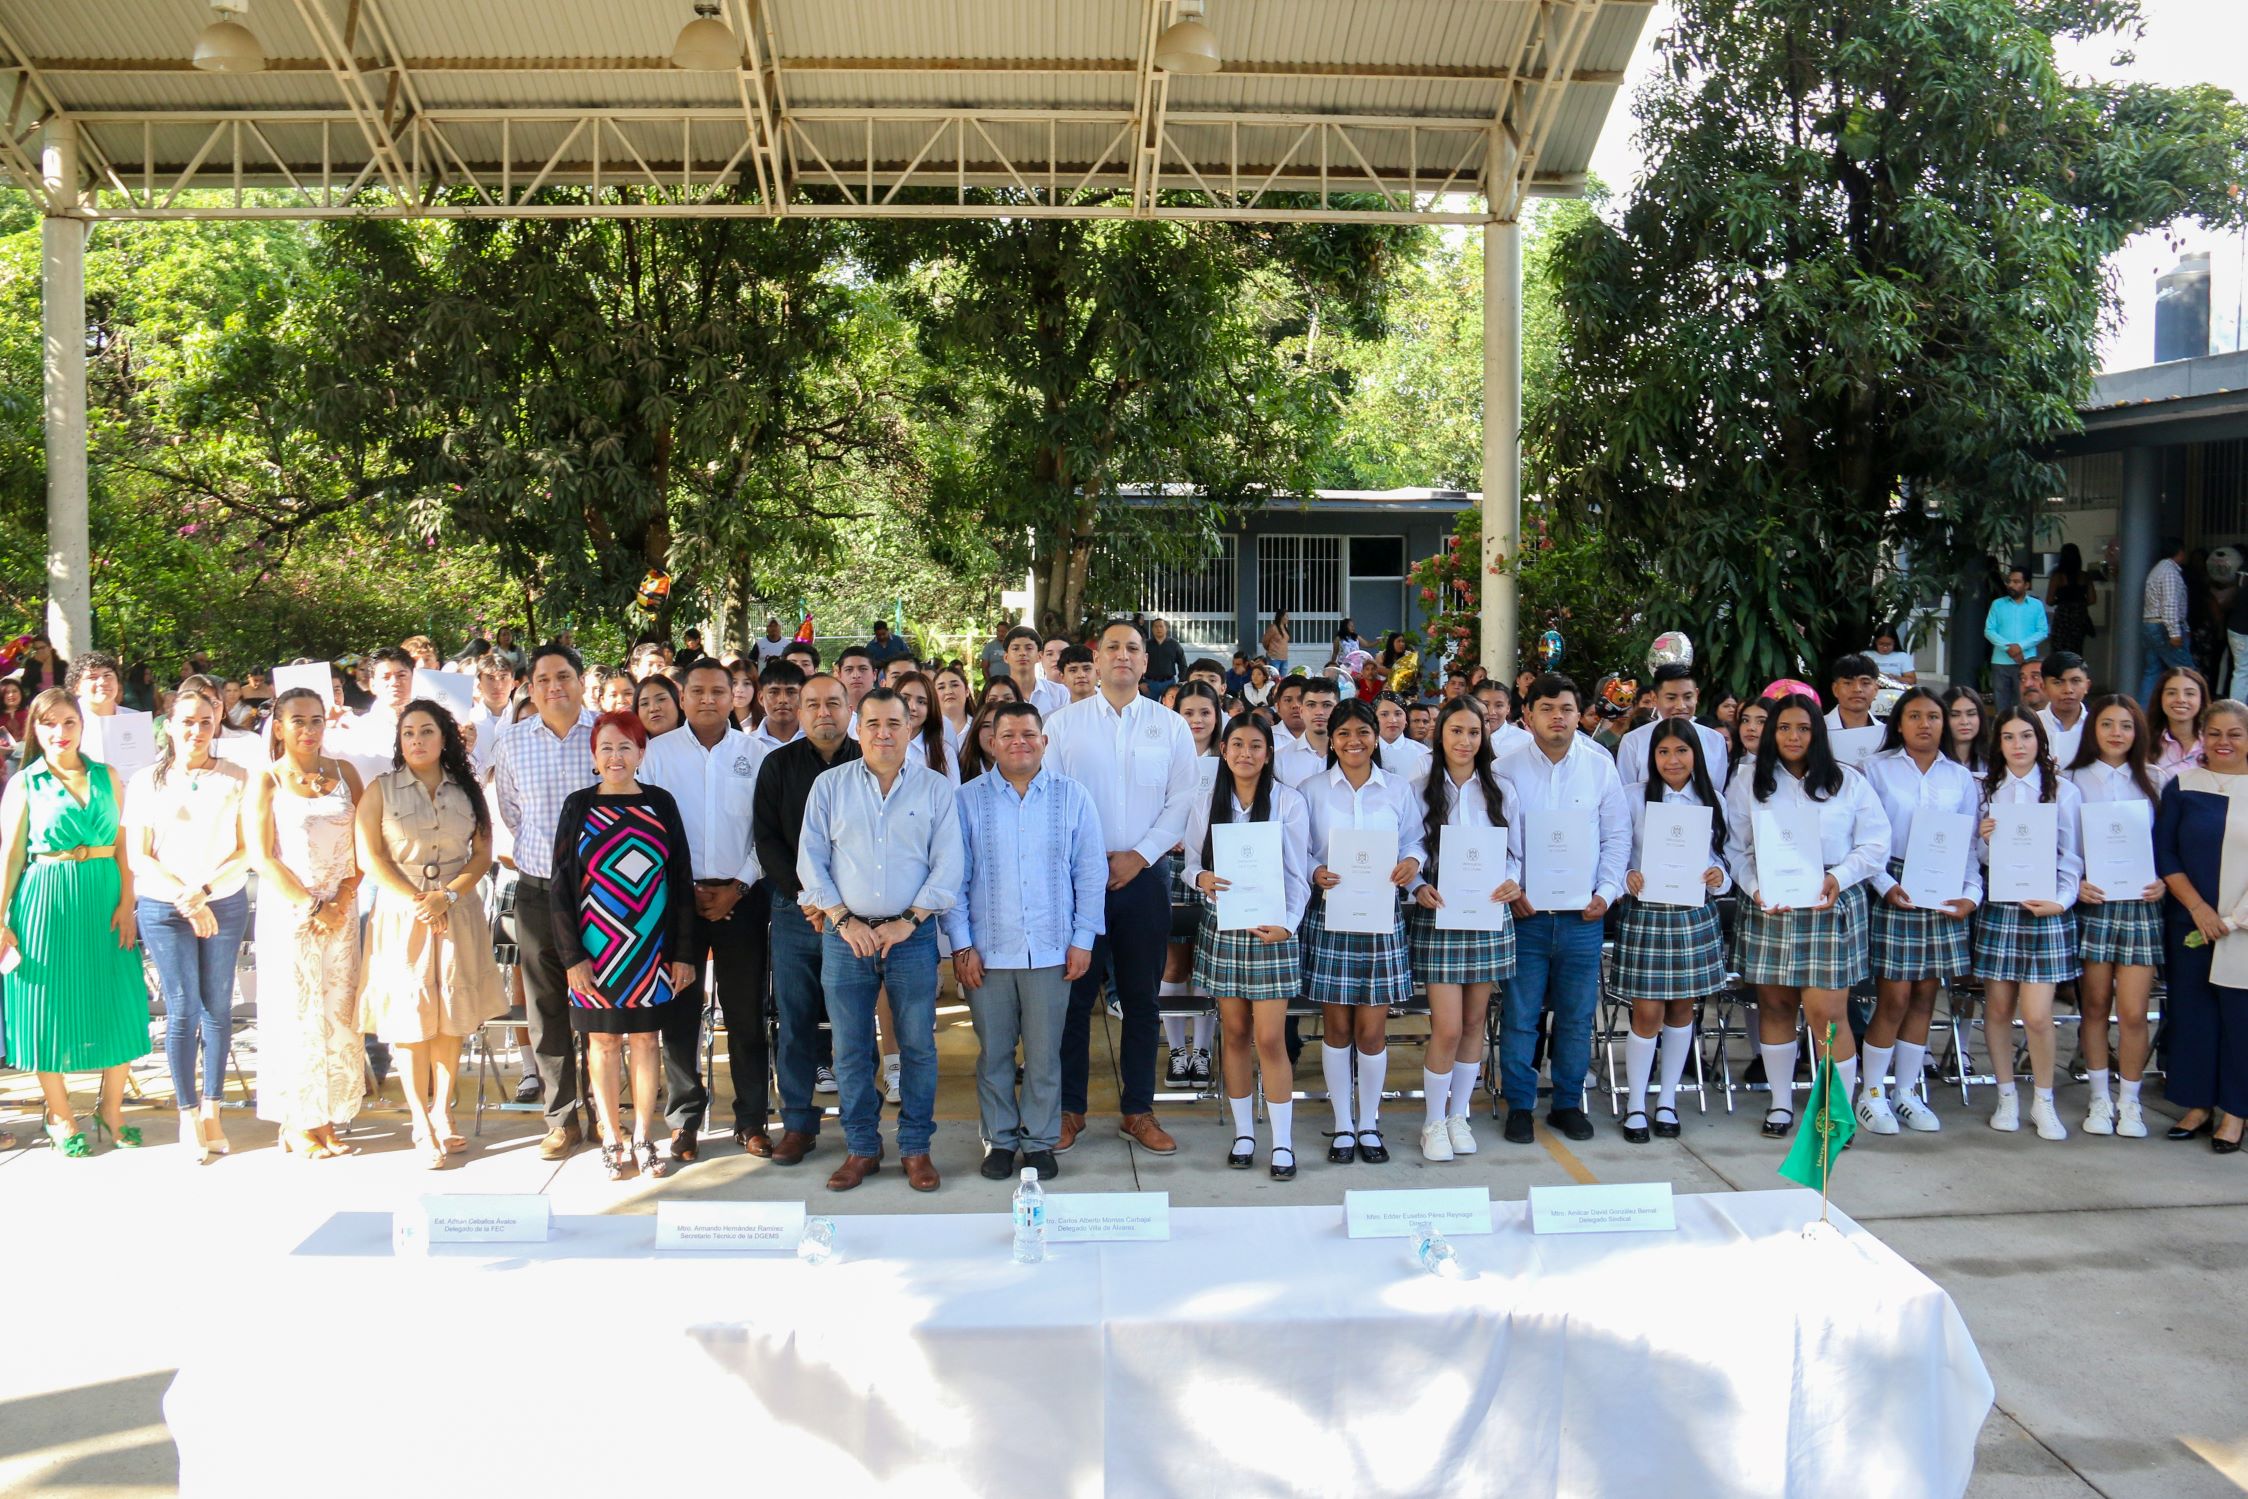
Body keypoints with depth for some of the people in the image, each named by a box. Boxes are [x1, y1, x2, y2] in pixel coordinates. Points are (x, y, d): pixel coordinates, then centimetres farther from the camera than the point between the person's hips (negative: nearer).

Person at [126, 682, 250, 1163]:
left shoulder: (236, 779, 3)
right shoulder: (146, 782, 4)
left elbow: (247, 851, 0)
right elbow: (138, 858, 1)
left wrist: (204, 889, -13)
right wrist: (186, 899, -10)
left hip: (225, 904, 1)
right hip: (163, 909, -1)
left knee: (218, 1008, 4)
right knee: (182, 1010, -1)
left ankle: (211, 1110, 14)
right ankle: (187, 1112, 11)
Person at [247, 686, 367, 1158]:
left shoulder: (343, 772, 8)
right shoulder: (266, 782, 0)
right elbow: (262, 858, -5)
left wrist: (343, 900, -6)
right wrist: (312, 905, -10)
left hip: (340, 912, 3)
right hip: (287, 912, -3)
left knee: (338, 1013, 3)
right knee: (295, 1014, 0)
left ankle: (326, 1121, 11)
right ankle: (297, 1125, 10)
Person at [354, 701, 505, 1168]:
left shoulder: (467, 790, 8)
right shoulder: (381, 789, 3)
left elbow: (483, 854, 4)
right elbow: (370, 856, -3)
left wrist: (448, 896, -10)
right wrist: (417, 900, -10)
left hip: (458, 914, 2)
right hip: (401, 916, -2)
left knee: (452, 1019, 4)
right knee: (410, 1019, -1)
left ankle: (442, 1113, 16)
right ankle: (422, 1127, 5)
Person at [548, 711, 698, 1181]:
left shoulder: (660, 803, 2)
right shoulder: (579, 805, 0)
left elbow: (682, 879, 4)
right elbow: (561, 886, 0)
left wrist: (683, 951, 0)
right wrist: (571, 956, -7)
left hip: (651, 947, 1)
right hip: (596, 948, -1)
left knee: (645, 1037, 7)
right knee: (603, 1039, 6)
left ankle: (643, 1138, 18)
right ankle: (612, 1139, 18)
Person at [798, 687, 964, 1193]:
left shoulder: (935, 788, 3)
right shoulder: (830, 786, 6)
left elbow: (948, 864, -1)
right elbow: (811, 859, 3)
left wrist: (907, 922, -9)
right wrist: (843, 920, -7)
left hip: (912, 936, -1)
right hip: (845, 936, 1)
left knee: (918, 1047, 4)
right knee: (849, 1050, 6)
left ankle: (916, 1148, 17)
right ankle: (861, 1148, 19)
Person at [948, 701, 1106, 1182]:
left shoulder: (1071, 796, 4)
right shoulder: (968, 799, 3)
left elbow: (1091, 872, 6)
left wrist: (1083, 939, 1)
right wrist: (961, 944, -2)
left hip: (1051, 950, 0)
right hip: (987, 951, 0)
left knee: (1044, 1053, 6)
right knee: (993, 1053, 8)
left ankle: (1040, 1141, 20)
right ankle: (1000, 1139, 23)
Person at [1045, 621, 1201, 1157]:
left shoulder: (1171, 726, 6)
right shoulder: (1063, 722, 4)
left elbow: (1182, 800, 1)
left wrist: (1140, 856, -8)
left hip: (1143, 873, 1)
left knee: (1141, 997, 7)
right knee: (1075, 993, 3)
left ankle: (1138, 1111, 17)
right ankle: (1069, 1109, 14)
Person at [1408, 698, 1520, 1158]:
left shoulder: (1498, 791, 7)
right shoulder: (1419, 788, 0)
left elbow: (1514, 851, 10)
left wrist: (1514, 881, -10)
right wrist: (1418, 888, -18)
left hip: (1489, 917, 3)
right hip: (1437, 916, -3)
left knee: (1474, 1023, 10)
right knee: (1447, 1029, -7)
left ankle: (1458, 1115, 25)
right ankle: (1433, 1122, 11)